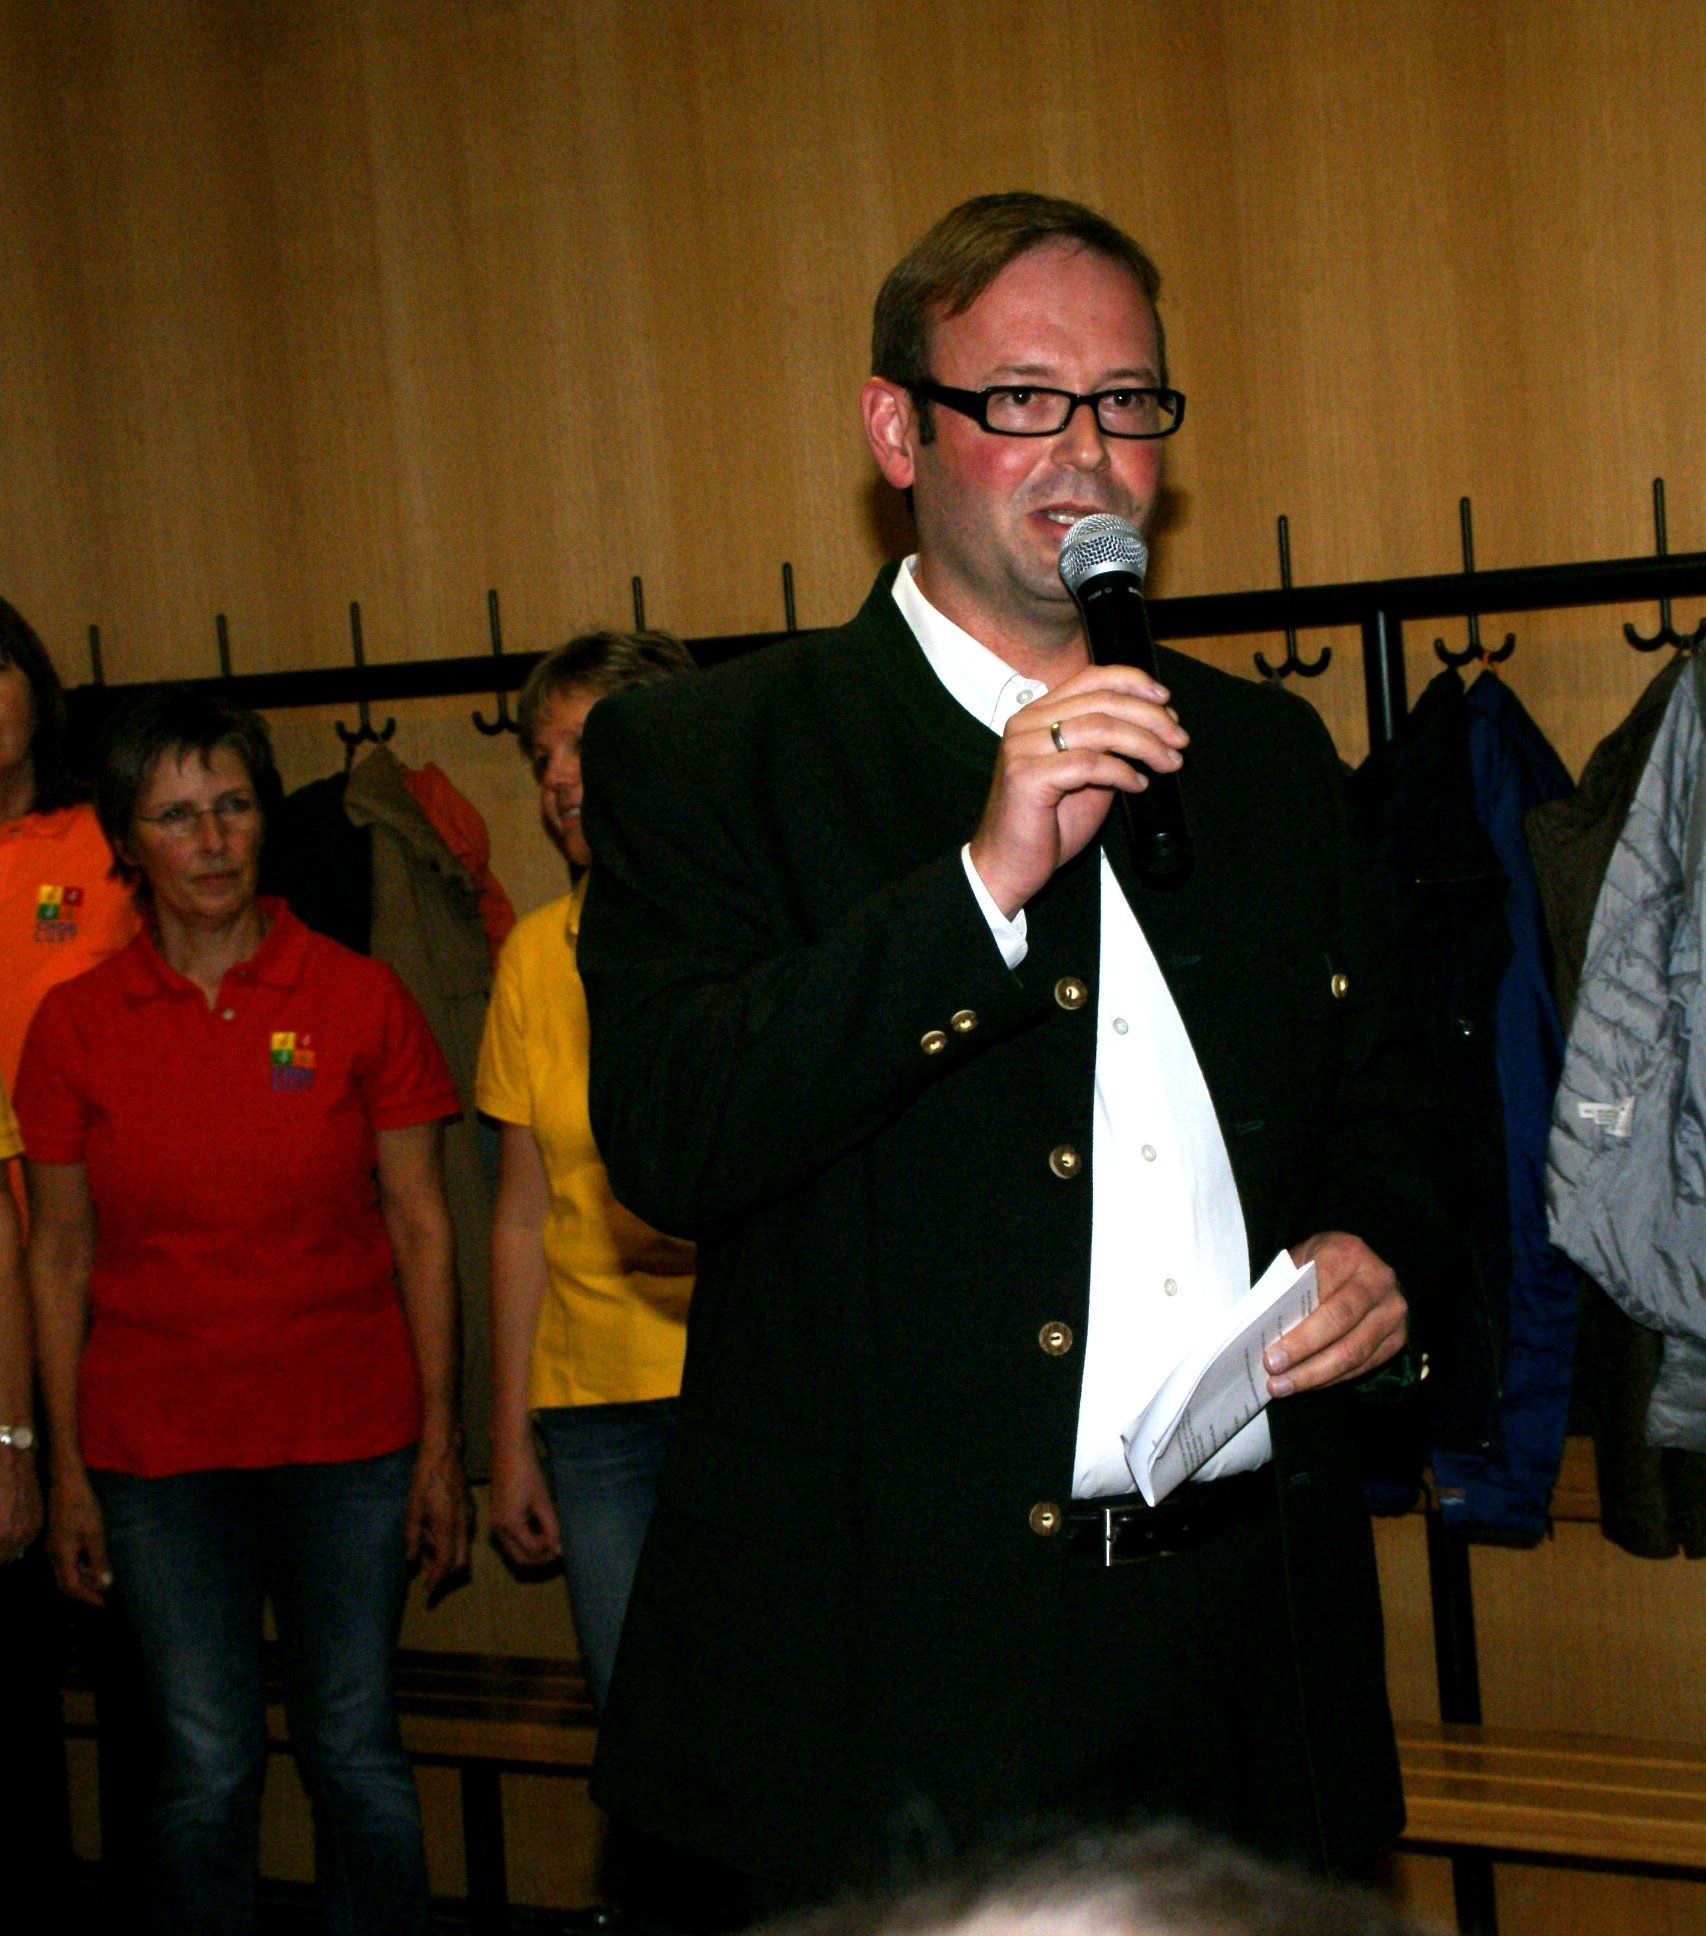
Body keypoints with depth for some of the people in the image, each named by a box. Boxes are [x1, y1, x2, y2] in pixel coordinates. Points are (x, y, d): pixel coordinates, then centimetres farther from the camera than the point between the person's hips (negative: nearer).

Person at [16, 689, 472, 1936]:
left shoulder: (358, 998, 0)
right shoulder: (76, 1024, 3)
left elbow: (421, 1227, 1)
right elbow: (60, 1256, 5)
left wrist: (439, 1441, -3)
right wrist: (66, 1468, 2)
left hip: (348, 1437, 0)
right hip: (156, 1448, 1)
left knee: (355, 1752, 3)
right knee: (207, 1767, 3)